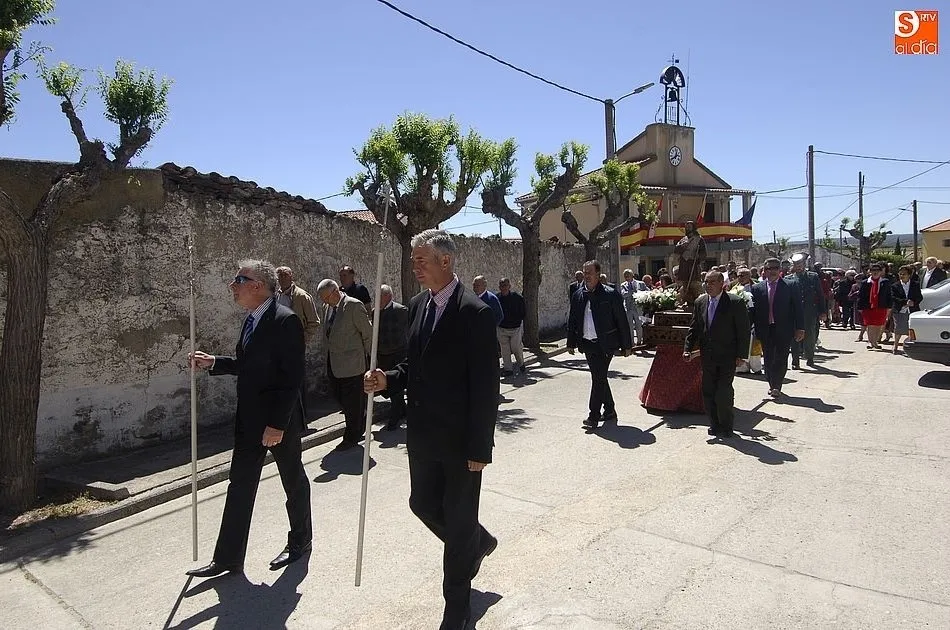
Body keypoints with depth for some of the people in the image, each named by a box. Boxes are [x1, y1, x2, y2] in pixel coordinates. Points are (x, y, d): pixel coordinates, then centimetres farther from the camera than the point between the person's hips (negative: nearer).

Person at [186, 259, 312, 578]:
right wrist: (214, 362, 5)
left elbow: (292, 377, -22)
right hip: (249, 420, 8)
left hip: (280, 421, -8)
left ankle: (299, 542, 32)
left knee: (294, 481, 12)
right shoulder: (251, 320, 8)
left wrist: (278, 424, -23)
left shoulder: (285, 321, -19)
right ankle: (228, 558, 20)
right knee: (239, 486, 10)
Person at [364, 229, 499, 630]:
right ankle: (477, 543, 48)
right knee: (423, 504, 19)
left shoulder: (476, 313, -18)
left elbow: (486, 387, -17)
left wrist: (480, 447, -17)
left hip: (461, 439, -7)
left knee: (459, 519, 9)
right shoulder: (418, 304, 5)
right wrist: (388, 379, -6)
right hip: (423, 433, 7)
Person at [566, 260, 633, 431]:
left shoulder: (610, 294, -7)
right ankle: (609, 411, 28)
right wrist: (571, 343, 12)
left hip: (604, 344, -6)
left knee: (599, 378, -8)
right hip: (587, 344, 6)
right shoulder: (578, 296, 7)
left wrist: (627, 345, -4)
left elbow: (622, 321, -4)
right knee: (599, 378, 14)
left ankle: (594, 416, -1)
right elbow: (572, 321, 15)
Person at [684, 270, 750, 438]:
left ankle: (726, 428, 11)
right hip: (707, 357, 5)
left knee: (723, 393, -7)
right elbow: (694, 328, 12)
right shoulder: (699, 302, 7)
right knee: (708, 393, 7)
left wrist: (741, 355, -10)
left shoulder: (735, 302, -8)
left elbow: (744, 330, -7)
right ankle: (715, 425, 22)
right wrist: (688, 349, 1)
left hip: (728, 357, -5)